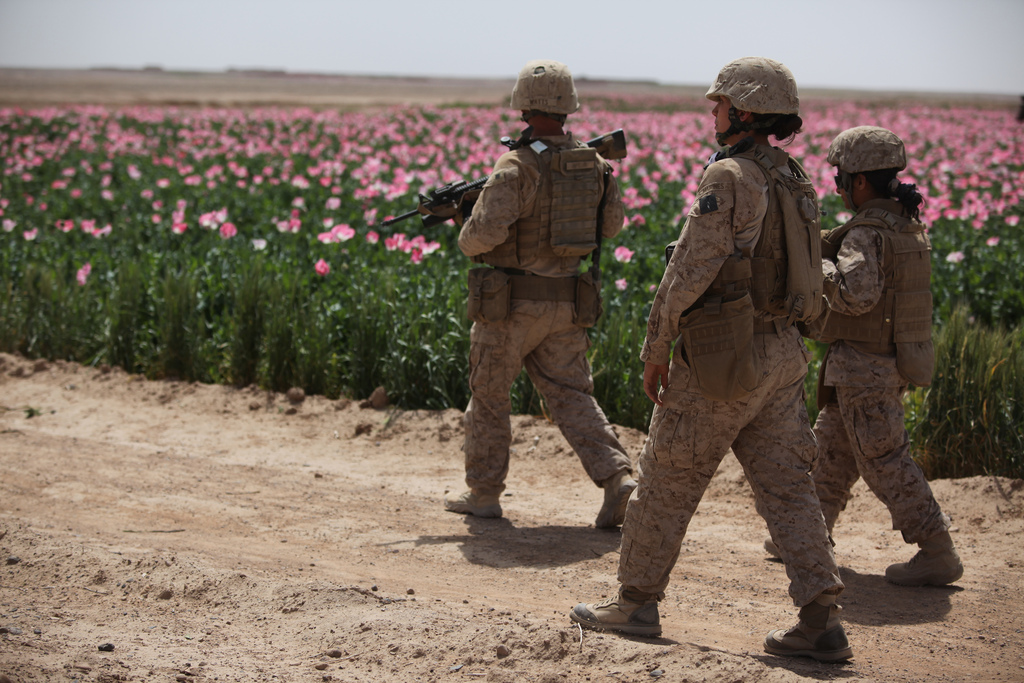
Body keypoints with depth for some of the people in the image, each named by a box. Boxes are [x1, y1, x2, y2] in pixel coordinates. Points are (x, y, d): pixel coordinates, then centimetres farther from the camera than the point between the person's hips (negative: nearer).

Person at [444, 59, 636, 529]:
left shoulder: (517, 167, -17)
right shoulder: (595, 164, 3)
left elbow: (487, 232, -24)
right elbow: (612, 225, 16)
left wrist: (467, 237, -1)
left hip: (510, 304, -5)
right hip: (567, 306, 5)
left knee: (489, 396, 11)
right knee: (572, 396, 8)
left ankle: (483, 494, 20)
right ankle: (618, 479, -10)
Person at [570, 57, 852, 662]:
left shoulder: (729, 176, -15)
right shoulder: (793, 178, 11)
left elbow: (691, 268, -18)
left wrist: (656, 347, -9)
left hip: (723, 357, -8)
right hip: (783, 355, 8)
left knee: (668, 480, 6)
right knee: (787, 487, 6)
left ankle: (636, 603, 17)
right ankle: (822, 622, 2)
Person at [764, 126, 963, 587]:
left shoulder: (867, 232, -20)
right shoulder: (908, 225, 8)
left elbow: (857, 294, -32)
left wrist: (817, 264, -17)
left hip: (862, 367, -10)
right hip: (891, 362, 10)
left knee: (885, 463, -4)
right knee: (832, 446, 21)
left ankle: (938, 553, -2)